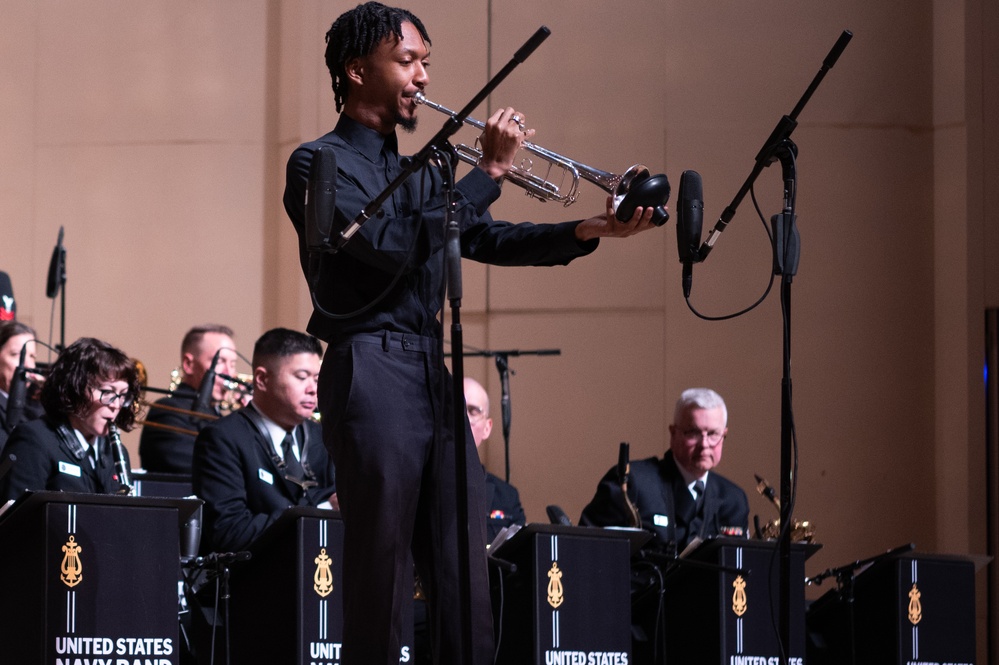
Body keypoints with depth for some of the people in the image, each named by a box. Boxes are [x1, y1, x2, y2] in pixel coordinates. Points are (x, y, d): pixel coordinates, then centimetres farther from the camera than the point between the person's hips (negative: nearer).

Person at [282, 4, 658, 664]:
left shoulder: (418, 172, 23)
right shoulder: (320, 162, -4)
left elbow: (486, 240, 23)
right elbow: (391, 245, -17)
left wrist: (586, 232, 8)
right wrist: (489, 172, -13)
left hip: (436, 381, 8)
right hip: (373, 378, -8)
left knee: (467, 589, 3)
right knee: (380, 585, -7)